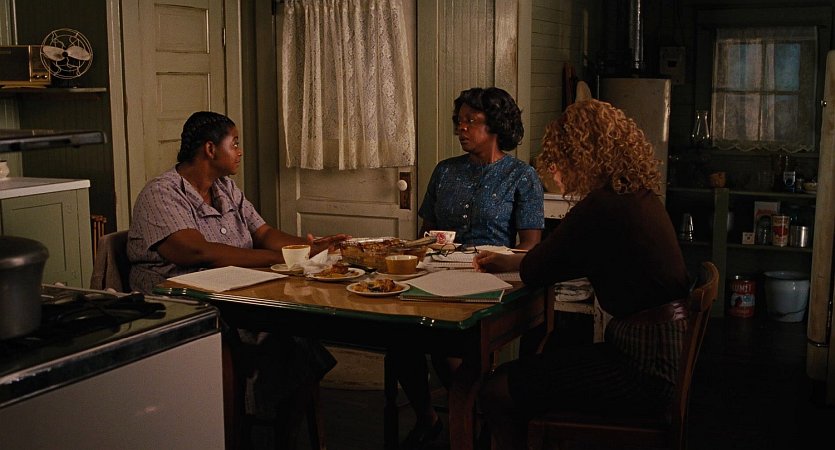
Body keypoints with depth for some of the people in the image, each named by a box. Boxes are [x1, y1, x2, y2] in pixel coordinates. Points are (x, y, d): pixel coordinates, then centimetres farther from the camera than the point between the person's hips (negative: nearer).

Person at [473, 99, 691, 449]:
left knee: (497, 390, -8)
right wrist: (505, 261, 27)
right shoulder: (639, 197, 10)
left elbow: (535, 272, -8)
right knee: (536, 363, 22)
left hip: (647, 369, -10)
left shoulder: (602, 207, -19)